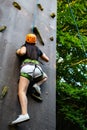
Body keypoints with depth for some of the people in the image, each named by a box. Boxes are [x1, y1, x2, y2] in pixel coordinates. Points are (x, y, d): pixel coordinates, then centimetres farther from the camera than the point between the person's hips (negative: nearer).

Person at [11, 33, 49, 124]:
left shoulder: (25, 46, 18)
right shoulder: (38, 49, 30)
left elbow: (22, 52, -6)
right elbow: (47, 59, 37)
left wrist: (18, 51, 17)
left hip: (27, 67, -4)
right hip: (37, 68, 4)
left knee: (21, 91, -19)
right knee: (45, 77, 38)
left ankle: (24, 114, -42)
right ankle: (37, 85, 6)